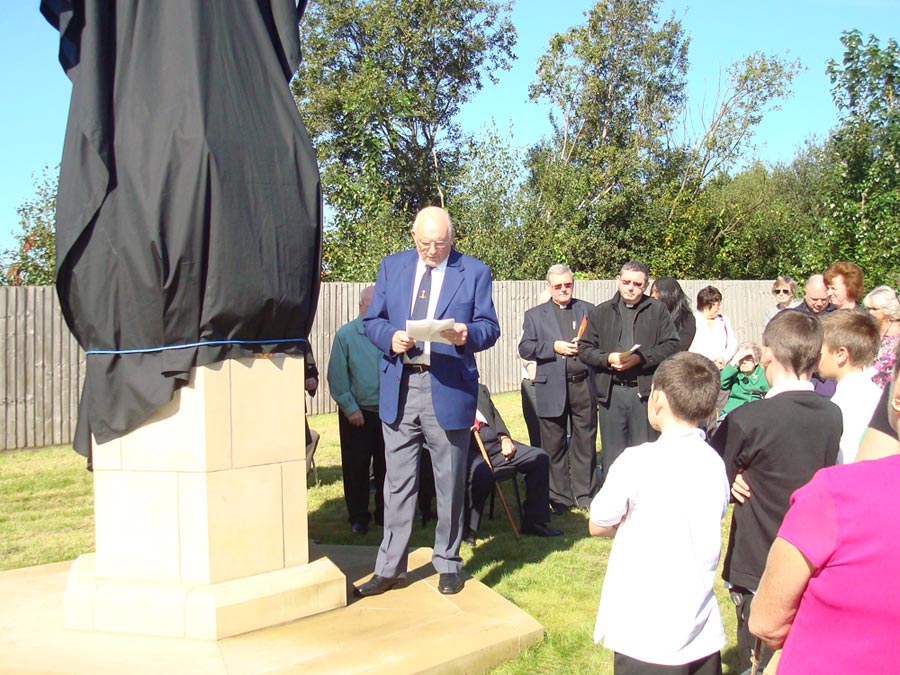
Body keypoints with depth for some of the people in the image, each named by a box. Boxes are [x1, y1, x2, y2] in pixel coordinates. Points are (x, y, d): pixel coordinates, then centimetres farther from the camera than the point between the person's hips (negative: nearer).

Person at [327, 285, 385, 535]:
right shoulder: (346, 335, -4)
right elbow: (337, 376, -4)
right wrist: (350, 408, -8)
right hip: (357, 413, -2)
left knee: (387, 466, 10)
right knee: (356, 467, 5)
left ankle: (385, 513, 23)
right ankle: (358, 516, 17)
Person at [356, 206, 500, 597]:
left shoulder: (474, 272, 2)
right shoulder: (392, 267, 10)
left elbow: (490, 327, 0)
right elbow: (373, 320, 11)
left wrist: (466, 334, -22)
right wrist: (390, 338, -11)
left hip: (448, 389, -2)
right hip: (399, 388, 2)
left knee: (450, 483, 8)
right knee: (398, 482, 8)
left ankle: (448, 564, 23)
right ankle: (391, 568, 17)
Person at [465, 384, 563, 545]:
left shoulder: (480, 389, 27)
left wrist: (505, 438, 5)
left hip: (494, 442, 7)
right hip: (467, 447, -7)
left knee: (539, 457, -7)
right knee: (481, 472, -39)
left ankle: (534, 522, 0)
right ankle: (468, 529, -17)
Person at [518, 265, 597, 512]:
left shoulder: (589, 311, 13)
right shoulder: (534, 315, 9)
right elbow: (524, 348, 0)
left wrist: (586, 346, -10)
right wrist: (553, 347, -12)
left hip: (584, 385, 1)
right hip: (551, 388, -1)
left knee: (585, 442, 6)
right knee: (554, 445, 5)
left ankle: (585, 494, 17)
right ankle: (560, 497, 15)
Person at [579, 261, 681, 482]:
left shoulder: (658, 310, 7)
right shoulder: (600, 312, 12)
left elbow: (672, 346, -2)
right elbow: (585, 349, 8)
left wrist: (641, 358, -14)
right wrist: (607, 358, -11)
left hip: (645, 390, -1)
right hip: (611, 391, 2)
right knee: (612, 454, 7)